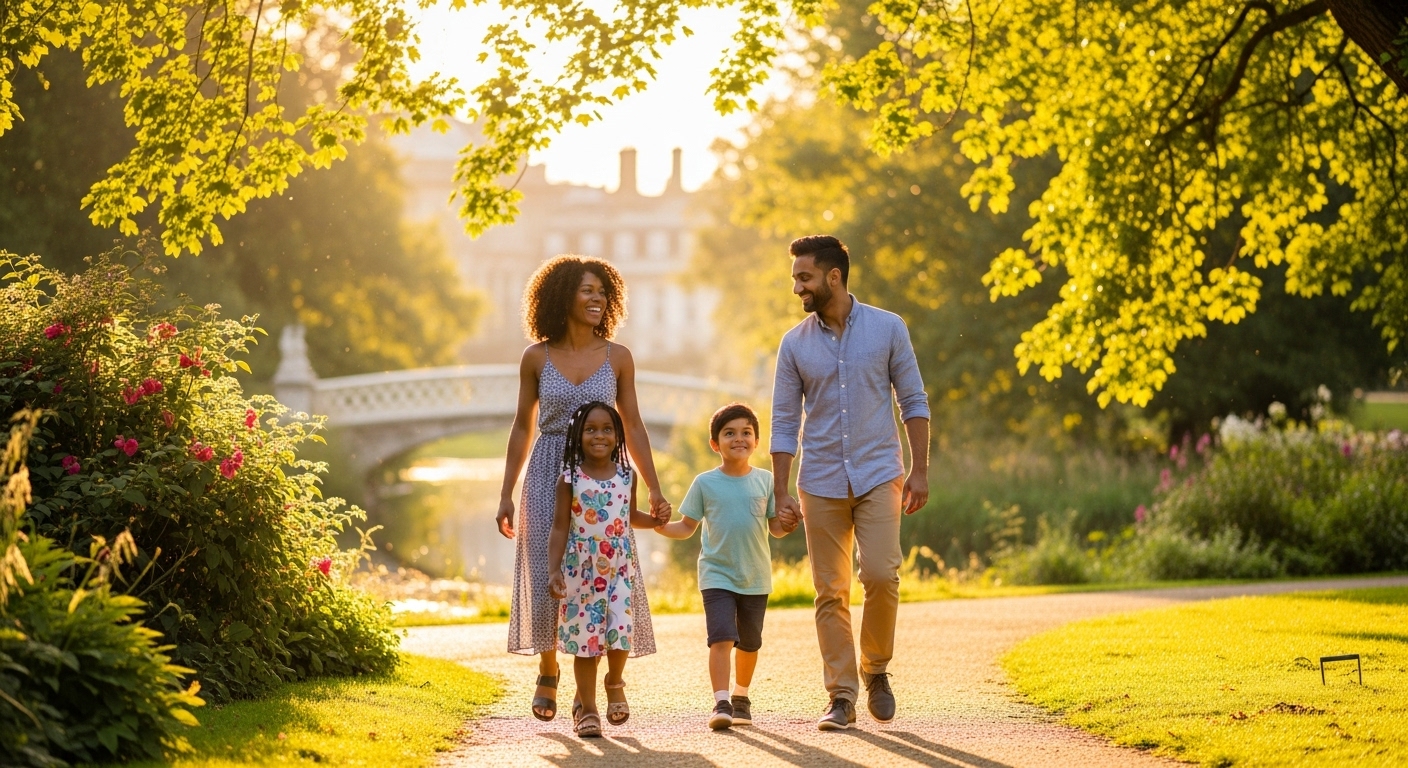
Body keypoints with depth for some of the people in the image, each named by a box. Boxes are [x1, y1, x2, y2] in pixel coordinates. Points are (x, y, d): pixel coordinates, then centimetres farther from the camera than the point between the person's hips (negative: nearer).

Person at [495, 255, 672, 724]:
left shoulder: (617, 357, 2)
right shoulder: (537, 358, 1)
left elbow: (632, 427, 6)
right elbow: (523, 426, 7)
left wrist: (654, 490, 2)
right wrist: (506, 494, 5)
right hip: (549, 475, 0)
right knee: (547, 578, 2)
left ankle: (614, 679, 11)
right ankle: (548, 673, 22)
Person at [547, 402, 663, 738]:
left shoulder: (627, 476, 4)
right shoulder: (570, 479, -5)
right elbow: (560, 528, -4)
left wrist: (656, 521, 3)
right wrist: (554, 570, -11)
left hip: (619, 568, 2)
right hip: (581, 569, -1)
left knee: (620, 629, -13)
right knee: (584, 637, 1)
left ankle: (614, 684, 17)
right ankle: (587, 709, 12)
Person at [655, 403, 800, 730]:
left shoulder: (765, 480, 1)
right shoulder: (705, 483, -2)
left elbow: (774, 527, 3)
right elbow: (688, 526, 3)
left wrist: (787, 524, -18)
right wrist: (661, 527, -15)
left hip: (755, 577, 2)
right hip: (717, 576, -2)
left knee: (749, 642, 13)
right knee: (721, 638, -17)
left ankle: (740, 697, 33)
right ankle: (721, 703, -18)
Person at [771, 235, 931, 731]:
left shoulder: (887, 328, -1)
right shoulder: (795, 344, 3)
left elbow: (913, 401, 3)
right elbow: (784, 423, 5)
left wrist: (919, 470, -3)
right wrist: (780, 493, 0)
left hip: (878, 476, -2)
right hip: (821, 484, 2)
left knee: (881, 575, -14)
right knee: (830, 592, 1)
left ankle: (875, 667, 10)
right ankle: (842, 697, 7)